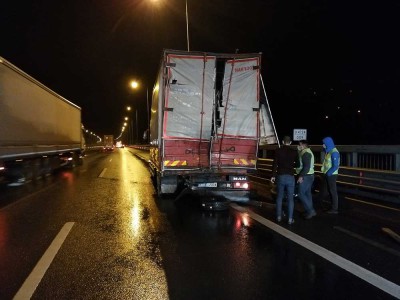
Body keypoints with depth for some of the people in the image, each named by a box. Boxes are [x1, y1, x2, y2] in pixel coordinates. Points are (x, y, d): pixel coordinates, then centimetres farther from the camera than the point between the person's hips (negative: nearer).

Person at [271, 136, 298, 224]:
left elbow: (275, 164, -4)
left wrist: (273, 175, 2)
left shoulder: (278, 151, -1)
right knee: (290, 198, 4)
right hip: (290, 177, 0)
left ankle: (279, 217, 15)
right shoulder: (294, 152, 0)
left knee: (279, 197, 12)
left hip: (280, 176, 1)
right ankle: (290, 219, 3)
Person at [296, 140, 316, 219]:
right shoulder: (307, 152, 18)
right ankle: (311, 211, 18)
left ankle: (310, 211, -4)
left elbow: (307, 166, -24)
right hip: (309, 176, 11)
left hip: (305, 176, -11)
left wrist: (301, 176, -25)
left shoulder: (306, 153, -16)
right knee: (307, 193, 13)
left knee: (301, 194, -7)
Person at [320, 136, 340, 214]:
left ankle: (334, 209, 12)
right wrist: (323, 171, 9)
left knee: (333, 192, 2)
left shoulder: (334, 152, -18)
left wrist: (328, 173, -17)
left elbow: (335, 166, -21)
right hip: (326, 174, 8)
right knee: (323, 190, 16)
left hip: (331, 175, -8)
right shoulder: (328, 151, 9)